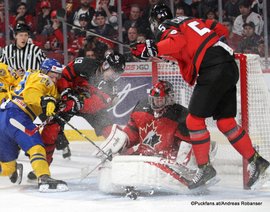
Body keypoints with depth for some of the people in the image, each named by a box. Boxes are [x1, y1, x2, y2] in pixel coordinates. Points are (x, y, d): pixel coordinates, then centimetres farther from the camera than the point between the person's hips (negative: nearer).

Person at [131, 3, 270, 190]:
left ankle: (205, 169, -2)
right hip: (230, 67, 9)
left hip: (213, 70, -9)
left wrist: (154, 49, -25)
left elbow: (177, 41, -20)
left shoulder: (166, 27, 3)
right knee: (225, 122, 12)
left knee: (195, 119, -3)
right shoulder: (191, 21, 26)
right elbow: (222, 30, 26)